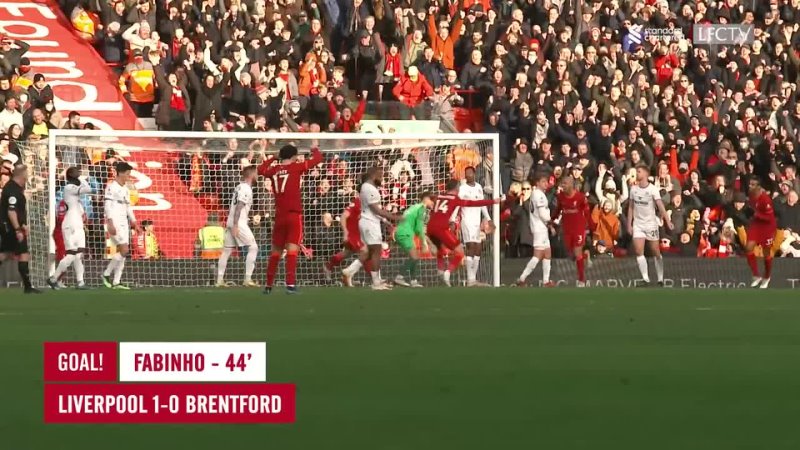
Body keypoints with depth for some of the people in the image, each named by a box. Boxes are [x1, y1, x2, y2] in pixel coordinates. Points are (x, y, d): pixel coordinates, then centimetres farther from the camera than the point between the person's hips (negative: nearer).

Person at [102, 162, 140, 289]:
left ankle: (116, 282, 4)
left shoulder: (125, 189, 16)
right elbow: (108, 206, -15)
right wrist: (110, 224, -23)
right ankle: (107, 273, -2)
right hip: (115, 223, -8)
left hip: (124, 223, 8)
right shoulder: (112, 187, -8)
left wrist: (134, 224, 17)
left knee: (122, 252, 3)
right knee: (124, 250, -16)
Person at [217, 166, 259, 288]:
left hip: (231, 223, 9)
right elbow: (239, 207, -20)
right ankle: (248, 279, -12)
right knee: (253, 248, -6)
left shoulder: (240, 187, 16)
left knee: (227, 250, 9)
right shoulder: (246, 189, -12)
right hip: (239, 223, -9)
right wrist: (235, 226, -24)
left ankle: (219, 280, 9)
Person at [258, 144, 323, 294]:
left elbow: (260, 169, 30)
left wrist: (273, 158, 34)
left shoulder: (274, 170, 7)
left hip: (279, 216, 5)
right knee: (292, 249, -10)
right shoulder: (296, 167, -5)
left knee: (276, 251, 14)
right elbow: (317, 159, 1)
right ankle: (290, 283, -21)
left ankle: (269, 285, 20)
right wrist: (315, 149, 20)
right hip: (294, 215, -5)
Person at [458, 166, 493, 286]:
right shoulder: (462, 188, -9)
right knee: (471, 247, -15)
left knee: (477, 250, 8)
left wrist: (488, 219, 20)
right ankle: (470, 280, -18)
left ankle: (474, 279, 13)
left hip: (477, 222, 7)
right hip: (467, 221, -7)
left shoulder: (479, 187, 12)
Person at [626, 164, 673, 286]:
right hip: (638, 224, 3)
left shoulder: (653, 189, -10)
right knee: (639, 251, -12)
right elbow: (631, 207, 11)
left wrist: (667, 221, -31)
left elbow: (660, 206, -19)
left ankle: (660, 279, 14)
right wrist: (629, 224, 6)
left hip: (651, 223, -3)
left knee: (656, 252, 3)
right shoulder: (633, 189, 4)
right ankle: (645, 278, -11)